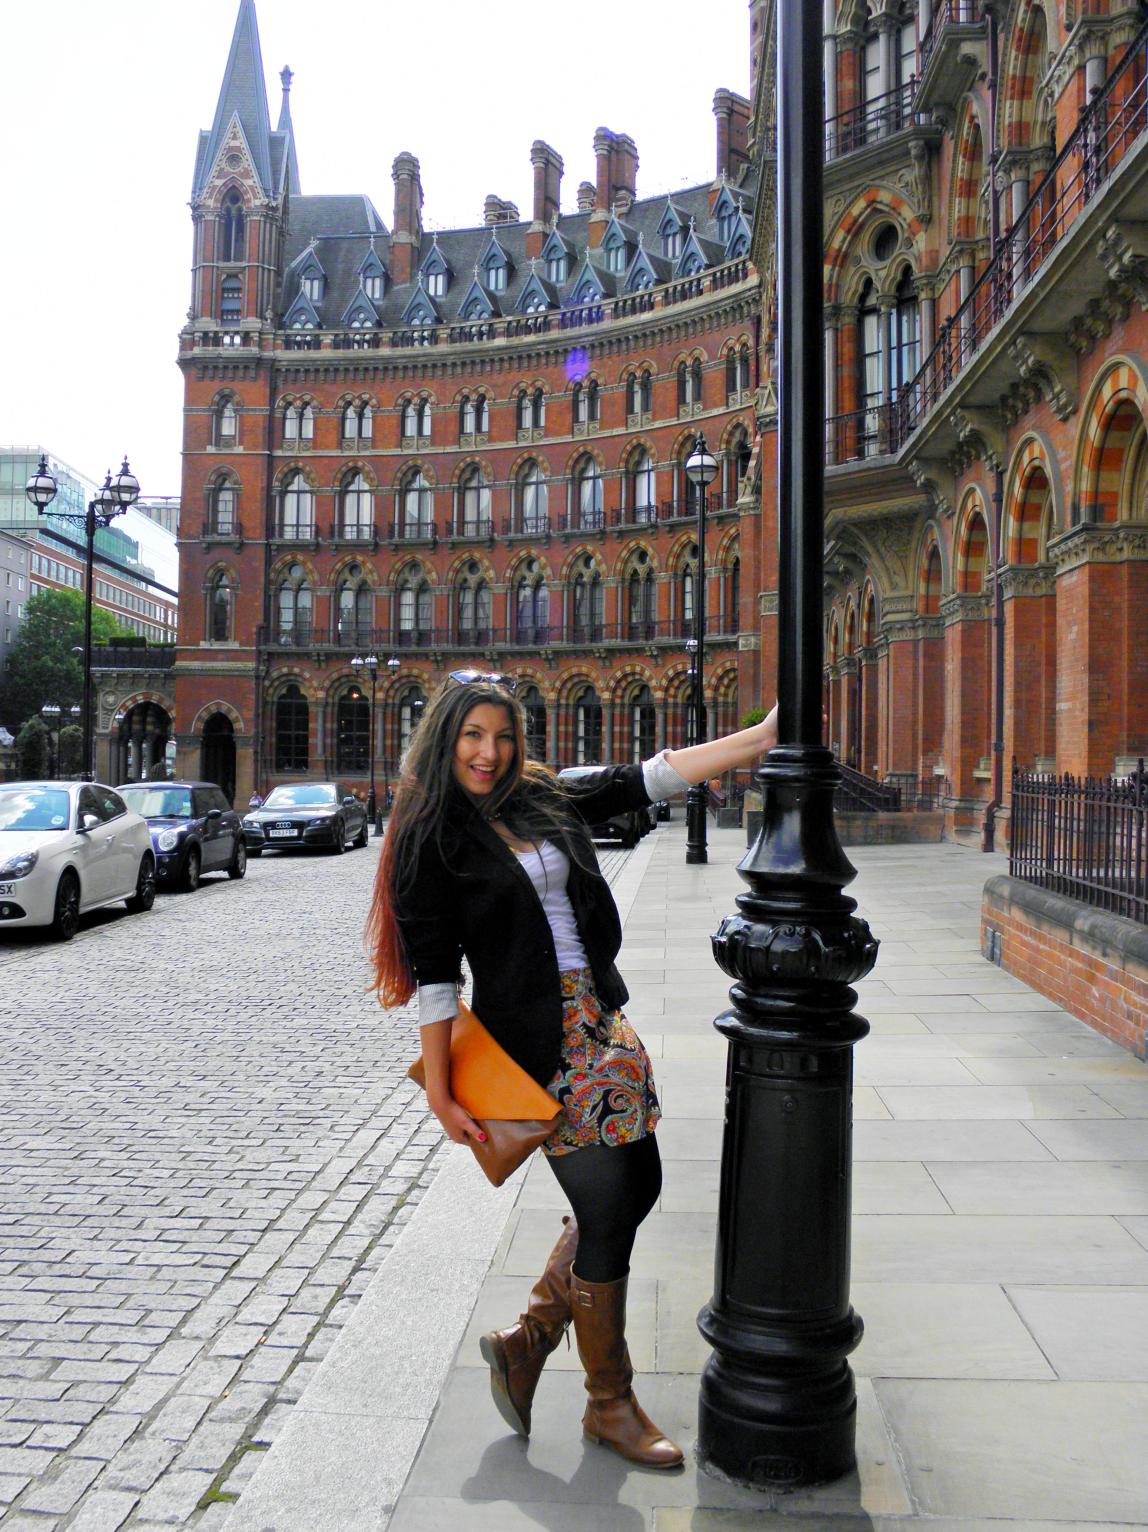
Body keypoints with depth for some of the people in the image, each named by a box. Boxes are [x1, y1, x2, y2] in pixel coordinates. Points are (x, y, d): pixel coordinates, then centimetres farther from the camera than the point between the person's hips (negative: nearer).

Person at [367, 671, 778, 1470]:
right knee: (608, 1211, 0)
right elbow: (433, 975, -10)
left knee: (638, 1183, 12)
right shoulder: (431, 837, -8)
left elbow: (648, 779, 7)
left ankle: (527, 1340, 30)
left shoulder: (544, 799, 9)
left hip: (601, 1019, 7)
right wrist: (441, 1093, -11)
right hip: (539, 1041, -7)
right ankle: (609, 1405, 23)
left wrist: (766, 736, 1)